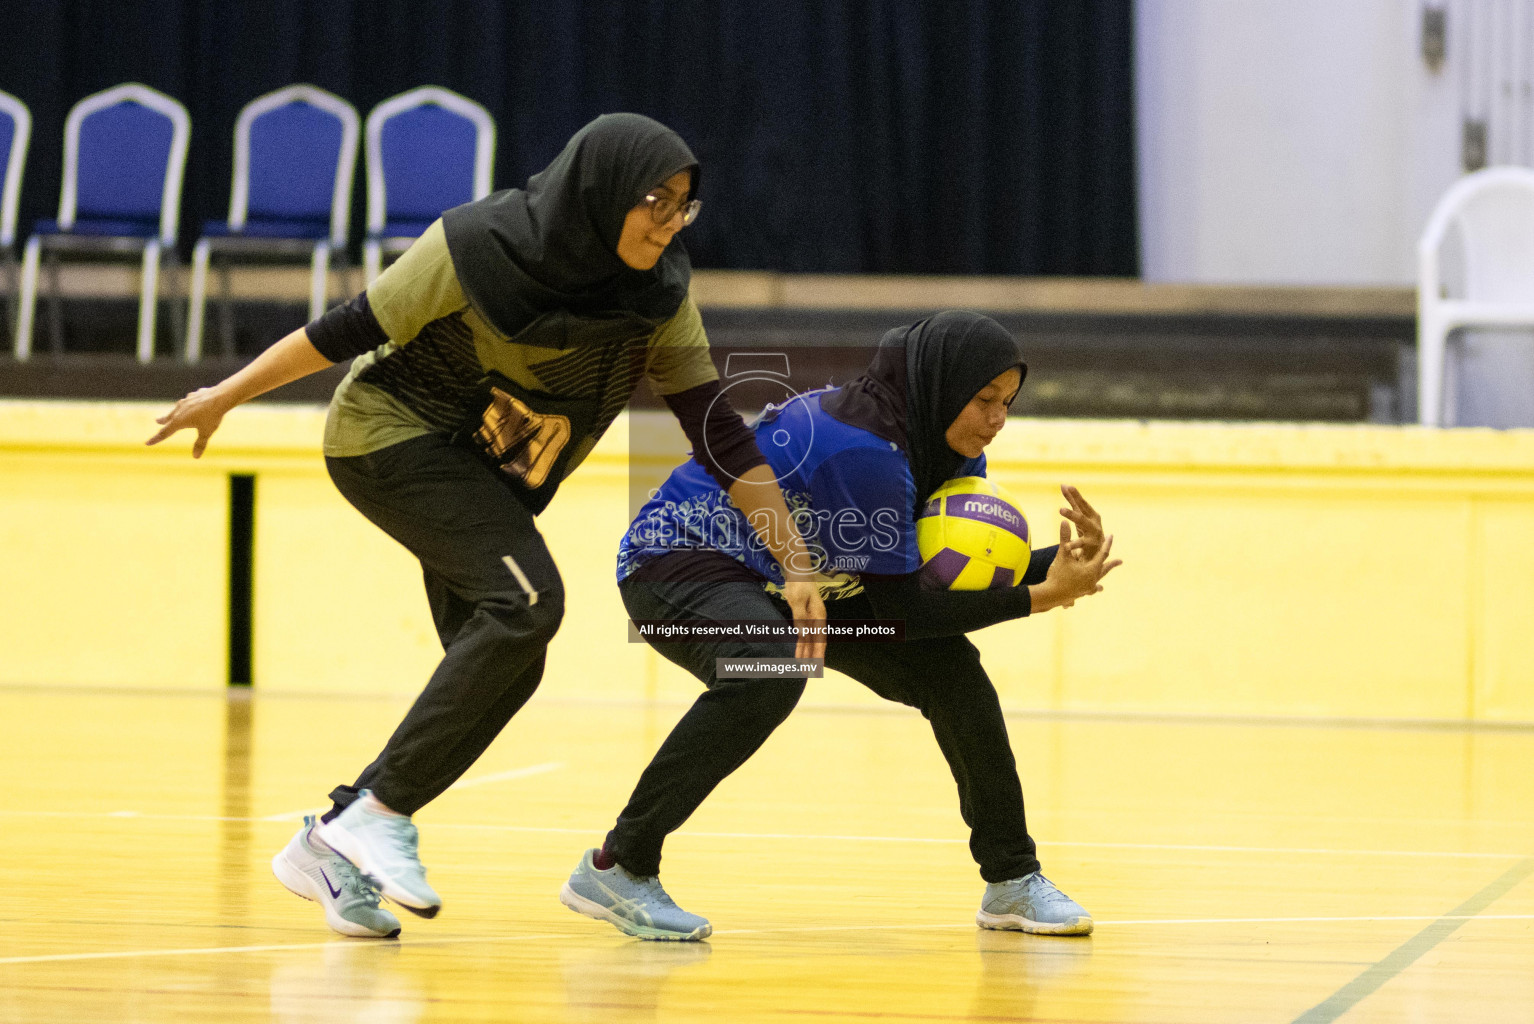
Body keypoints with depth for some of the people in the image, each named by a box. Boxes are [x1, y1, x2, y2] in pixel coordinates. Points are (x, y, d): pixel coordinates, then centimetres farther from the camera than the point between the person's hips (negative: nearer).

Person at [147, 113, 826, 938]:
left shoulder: (659, 297, -13)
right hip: (391, 433, -6)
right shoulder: (477, 248, -25)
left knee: (502, 667, -3)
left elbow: (719, 433, -10)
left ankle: (332, 846, 8)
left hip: (481, 472, 6)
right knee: (525, 598, -25)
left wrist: (795, 562, -14)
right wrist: (223, 398, -7)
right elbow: (350, 329, -15)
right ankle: (382, 811, -19)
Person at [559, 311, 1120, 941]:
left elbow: (967, 578, 2)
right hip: (680, 562, -9)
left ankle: (1012, 881, 12)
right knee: (767, 673, -38)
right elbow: (903, 610, -27)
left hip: (793, 578, 9)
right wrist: (1039, 597, -27)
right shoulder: (866, 451, -33)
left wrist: (1066, 562, -15)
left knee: (947, 665, -2)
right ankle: (617, 868, -27)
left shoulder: (951, 450, -4)